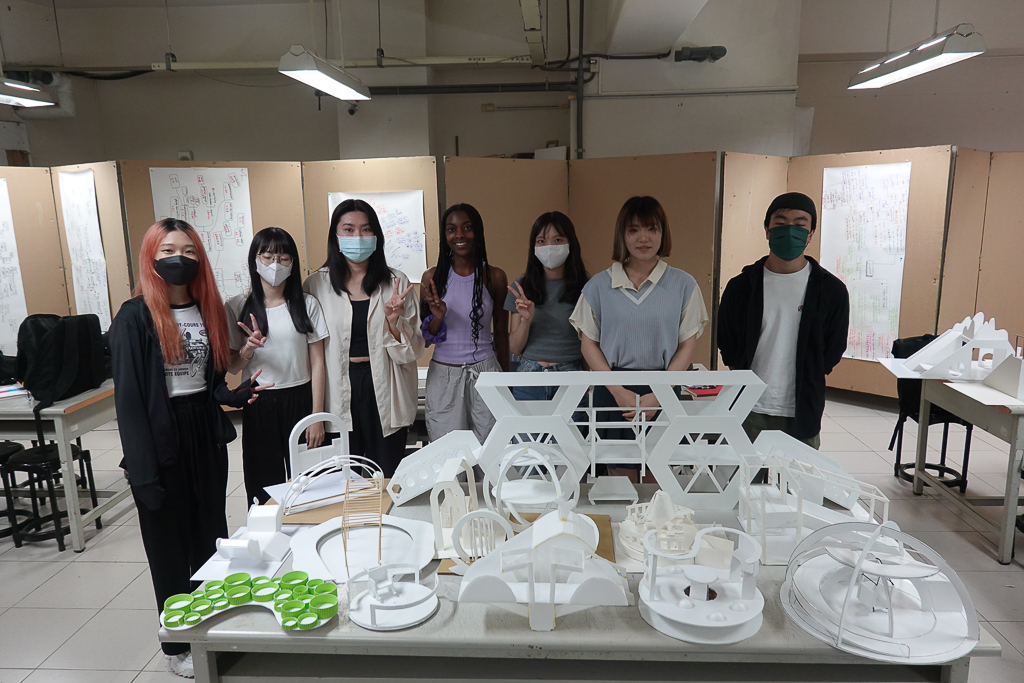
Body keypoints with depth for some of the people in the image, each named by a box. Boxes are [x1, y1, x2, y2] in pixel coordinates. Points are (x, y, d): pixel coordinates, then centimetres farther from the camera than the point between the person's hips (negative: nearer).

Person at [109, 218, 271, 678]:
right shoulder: (134, 317, -12)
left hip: (206, 434, 5)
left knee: (212, 536, 15)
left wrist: (233, 395, -10)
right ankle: (178, 645, 27)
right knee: (170, 547, 9)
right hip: (161, 441, -5)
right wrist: (144, 474, -17)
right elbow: (128, 398, -14)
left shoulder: (207, 310, 6)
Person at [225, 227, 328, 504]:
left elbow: (317, 363, 0)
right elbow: (231, 367, 6)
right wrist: (246, 351, -16)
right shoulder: (237, 307, 2)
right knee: (264, 486, 8)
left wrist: (317, 416, -5)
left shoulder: (307, 304, 1)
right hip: (258, 405, 1)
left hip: (299, 400, 0)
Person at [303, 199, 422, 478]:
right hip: (339, 394, 0)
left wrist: (393, 319, -16)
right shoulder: (317, 285, 1)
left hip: (384, 392, 0)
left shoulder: (396, 283, 1)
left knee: (388, 478, 7)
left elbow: (412, 351, 1)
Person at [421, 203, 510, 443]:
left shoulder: (495, 277, 1)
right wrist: (438, 317, -14)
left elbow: (501, 334, 8)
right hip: (443, 376, 1)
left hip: (485, 372, 0)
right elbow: (425, 338, 6)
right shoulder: (432, 277, 2)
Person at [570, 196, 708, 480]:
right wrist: (619, 391, -8)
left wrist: (657, 395, -9)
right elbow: (589, 344, 3)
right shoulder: (599, 285, 3)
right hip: (613, 391, 0)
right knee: (620, 476, 5)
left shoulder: (683, 284, 3)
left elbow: (687, 345, 1)